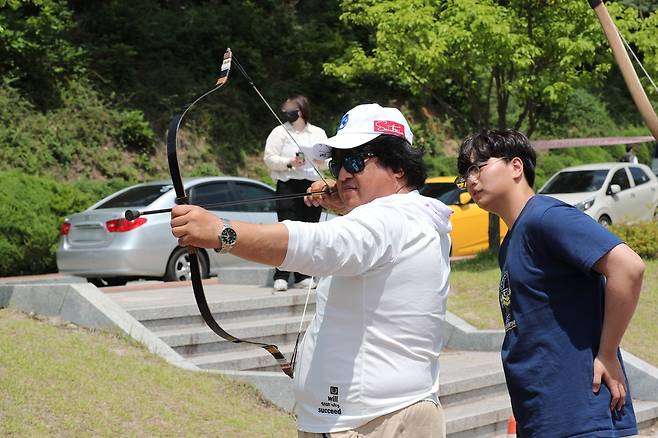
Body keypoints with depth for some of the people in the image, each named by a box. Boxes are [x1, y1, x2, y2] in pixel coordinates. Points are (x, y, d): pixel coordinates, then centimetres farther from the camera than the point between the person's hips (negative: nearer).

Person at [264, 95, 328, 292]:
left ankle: (303, 276, 10)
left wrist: (321, 160, -7)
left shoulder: (318, 133, 13)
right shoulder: (279, 132, 5)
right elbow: (269, 158, -1)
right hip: (288, 185, -3)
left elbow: (327, 161, 16)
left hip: (313, 186, 3)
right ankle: (281, 277, -10)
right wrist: (289, 163, -15)